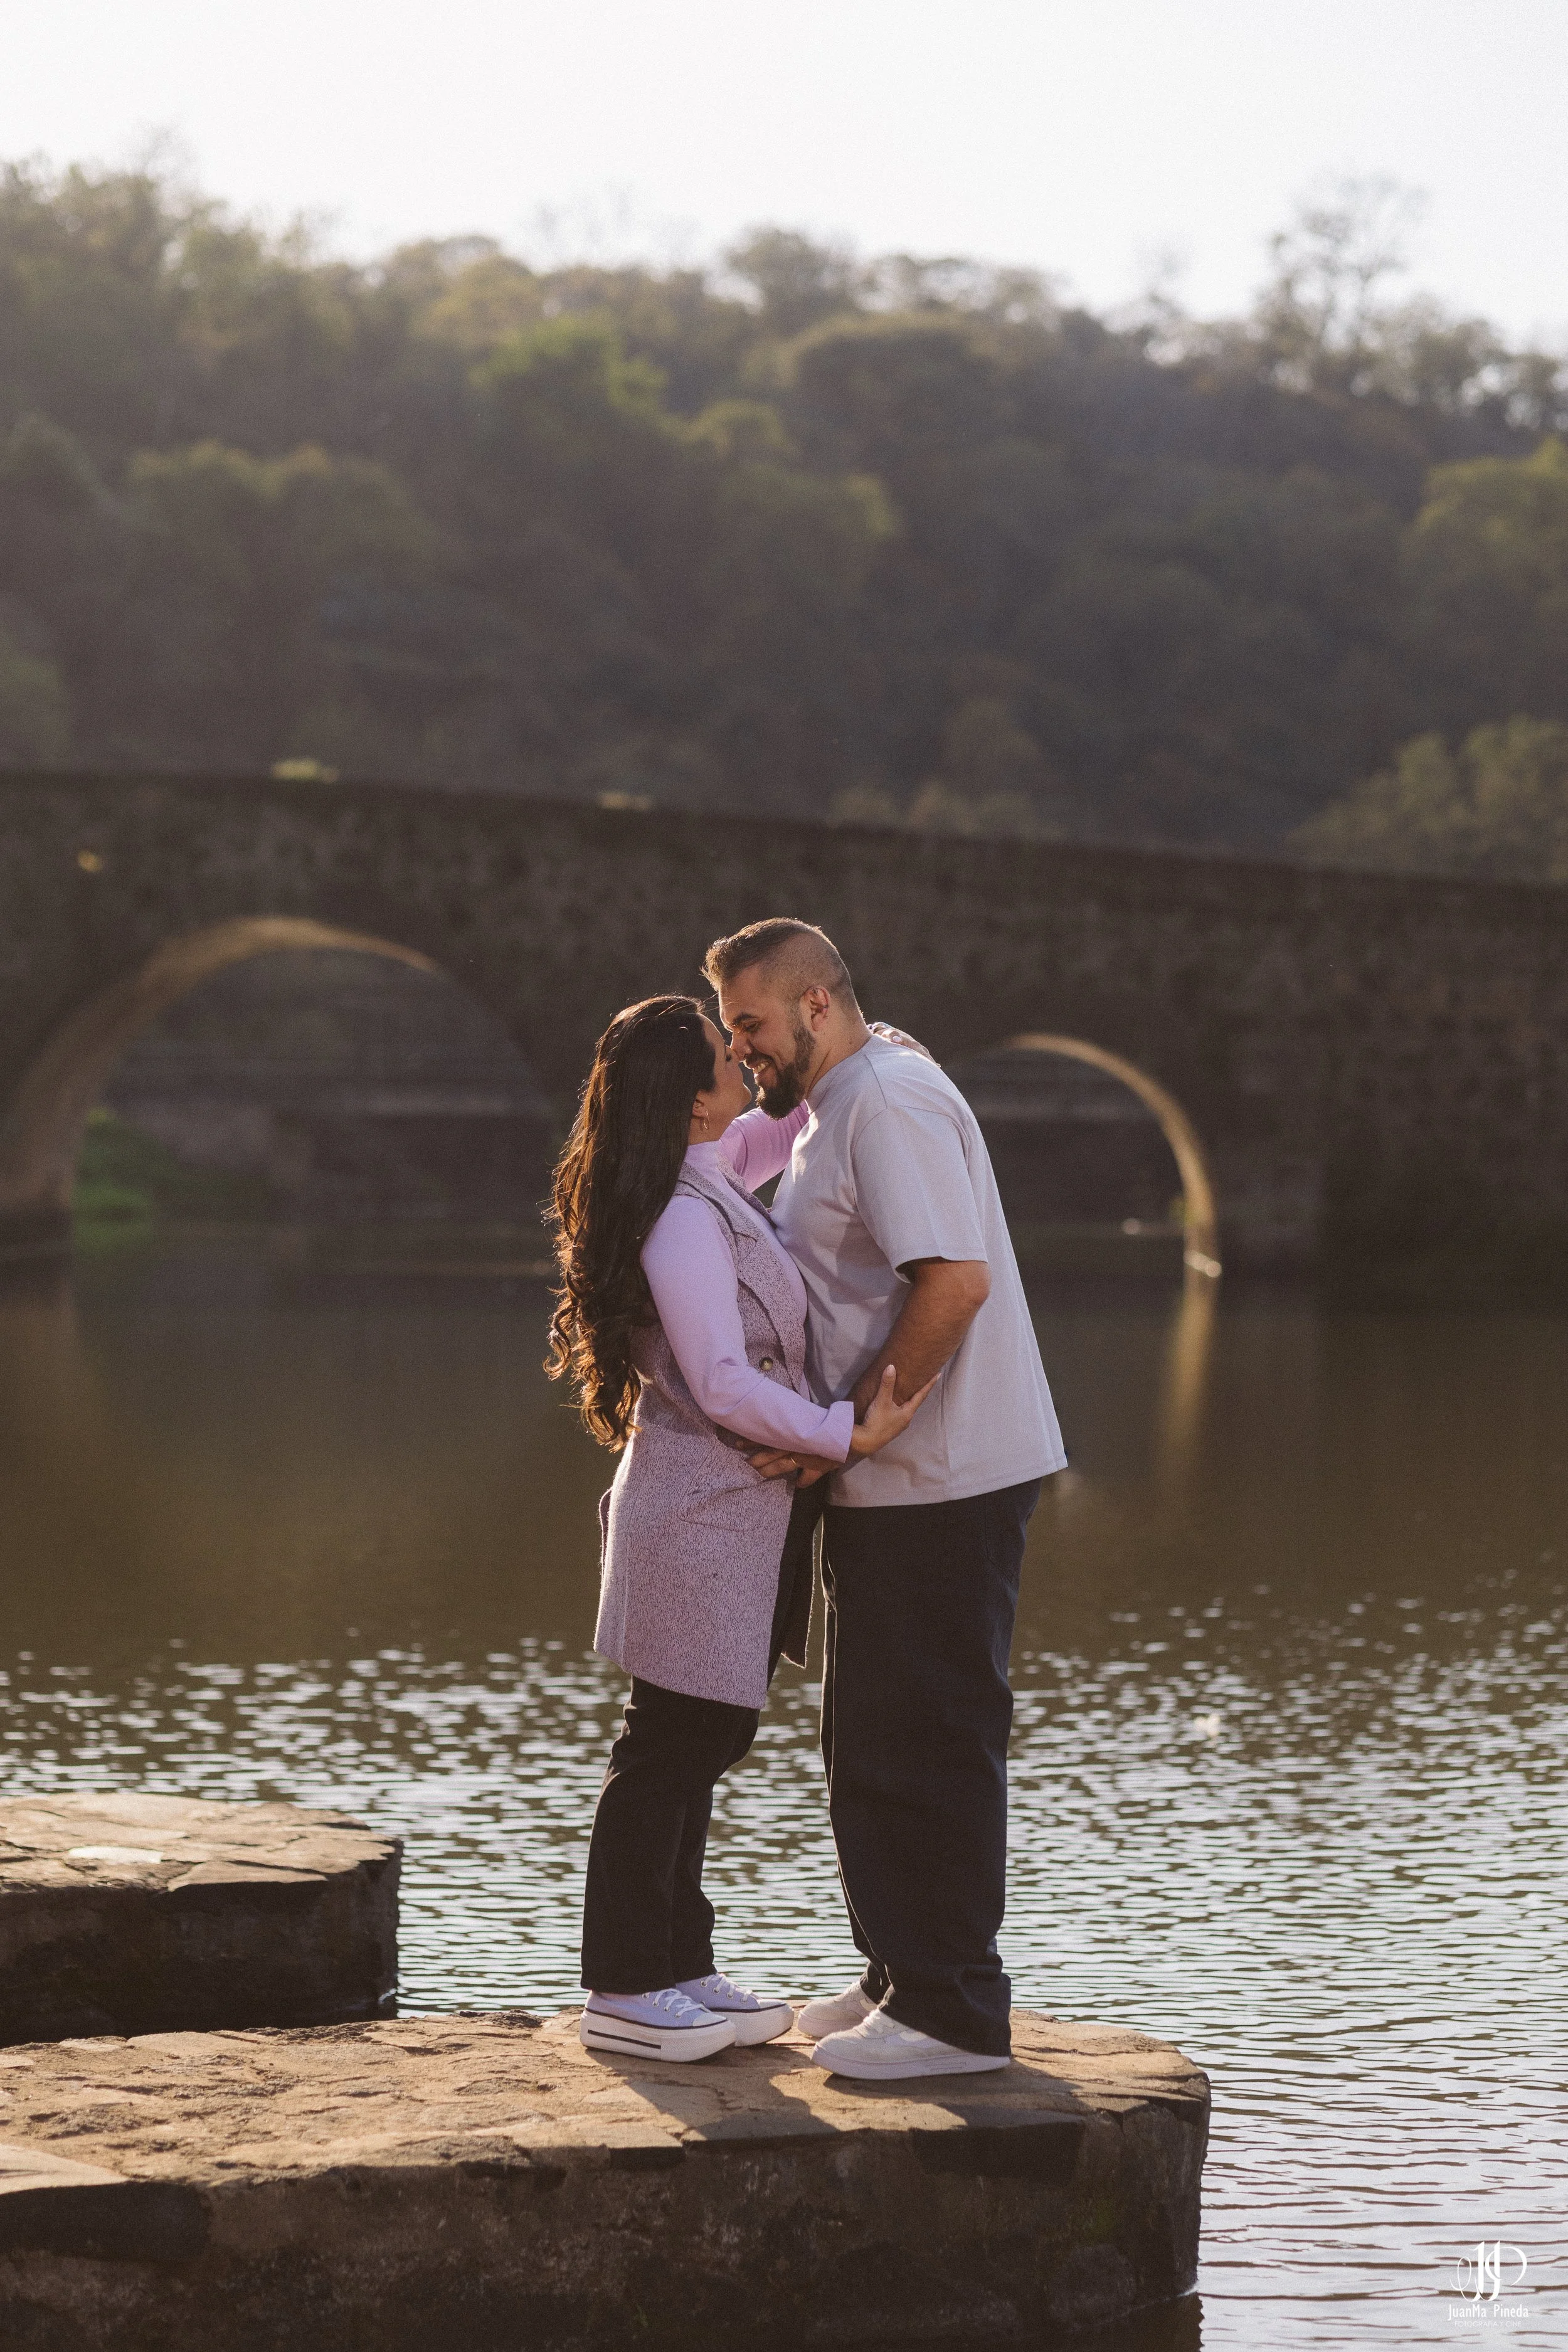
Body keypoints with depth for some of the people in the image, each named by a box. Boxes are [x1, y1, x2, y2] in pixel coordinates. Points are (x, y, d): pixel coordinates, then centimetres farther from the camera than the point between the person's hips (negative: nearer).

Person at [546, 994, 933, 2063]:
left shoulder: (707, 1177, 9)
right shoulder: (682, 1222, -21)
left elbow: (774, 1134, 30)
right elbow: (724, 1384, -25)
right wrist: (848, 1434, -24)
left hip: (731, 1507, 10)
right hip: (697, 1511, -10)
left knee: (703, 1738, 15)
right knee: (673, 1744, -4)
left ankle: (680, 1969, 23)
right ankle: (622, 1992, 3)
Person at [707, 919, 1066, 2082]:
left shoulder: (889, 1100, -15)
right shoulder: (839, 1107, 19)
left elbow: (954, 1281, -26)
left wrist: (848, 1427, -21)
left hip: (943, 1480, -11)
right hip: (894, 1482, 11)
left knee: (930, 1745, -7)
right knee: (875, 1739, 16)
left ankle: (955, 2014, -2)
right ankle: (902, 1978, 25)